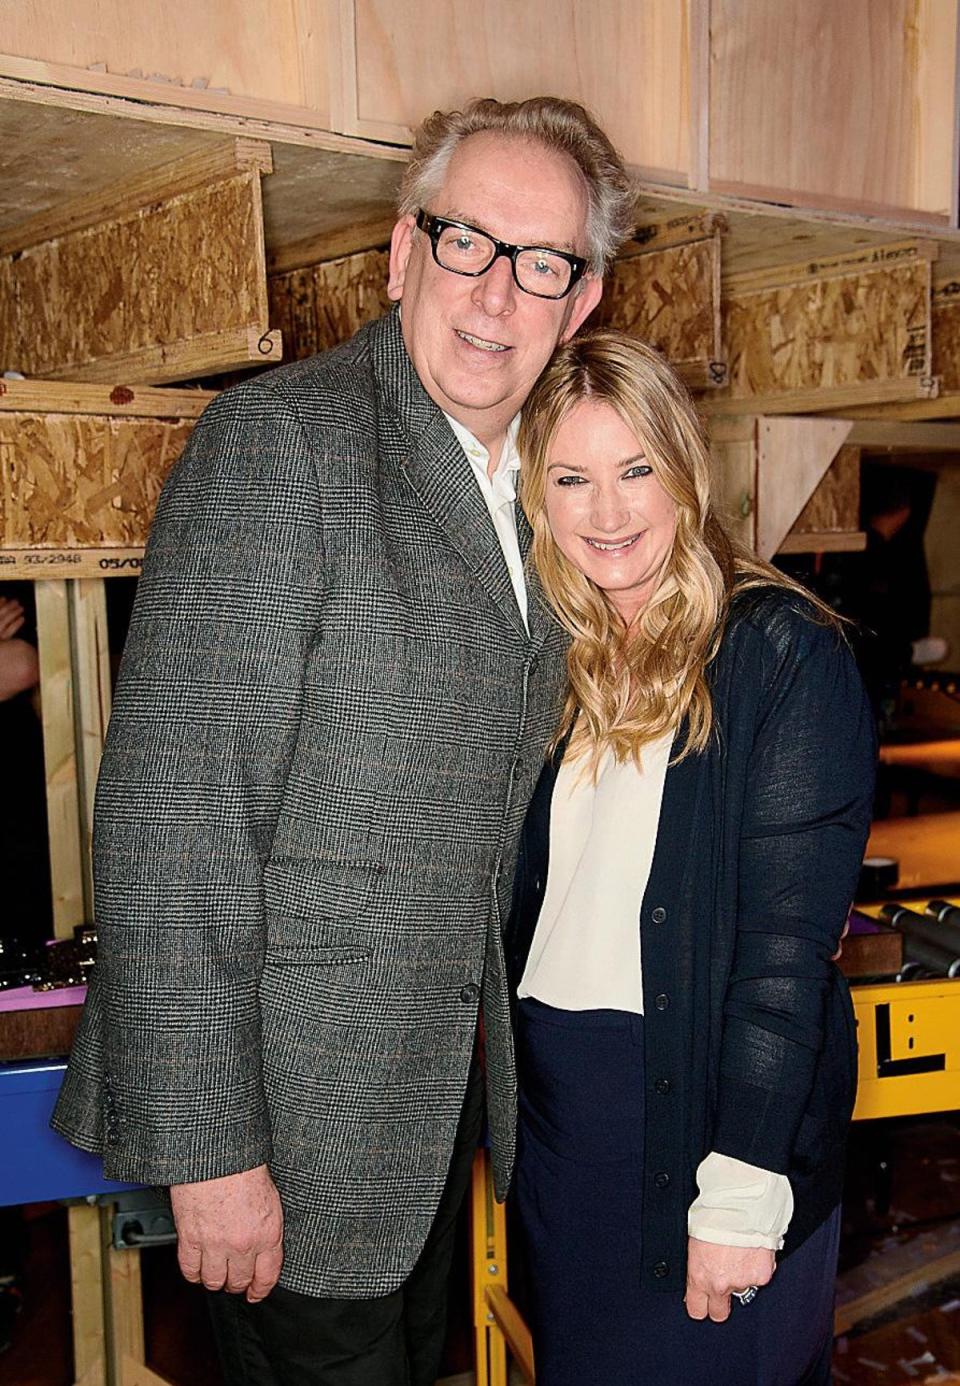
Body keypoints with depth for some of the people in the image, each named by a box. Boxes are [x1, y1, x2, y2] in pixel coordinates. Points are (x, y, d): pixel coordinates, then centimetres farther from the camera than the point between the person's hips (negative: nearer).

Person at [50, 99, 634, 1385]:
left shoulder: (521, 485, 8)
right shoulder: (281, 438, -17)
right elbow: (168, 807, -22)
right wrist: (207, 1145, -22)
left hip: (442, 1078, 8)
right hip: (298, 1099, -7)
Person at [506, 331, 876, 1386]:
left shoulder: (782, 649, -13)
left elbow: (789, 938, -17)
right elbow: (530, 895, 9)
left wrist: (744, 1189, -18)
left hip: (704, 1102, -5)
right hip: (553, 1098, 6)